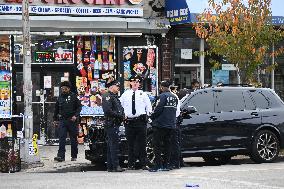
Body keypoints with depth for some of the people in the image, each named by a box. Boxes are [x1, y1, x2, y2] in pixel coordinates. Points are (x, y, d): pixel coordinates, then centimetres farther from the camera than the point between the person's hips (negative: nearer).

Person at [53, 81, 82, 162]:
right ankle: (61, 156, -14)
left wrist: (75, 115, -14)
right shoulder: (60, 97, 10)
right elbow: (56, 109, 20)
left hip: (72, 120, -2)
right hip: (62, 120, 2)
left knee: (73, 139, 7)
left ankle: (74, 156, 17)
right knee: (62, 138, -9)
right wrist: (55, 119, 19)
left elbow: (79, 107, -1)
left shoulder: (73, 96, -1)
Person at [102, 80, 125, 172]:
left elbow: (120, 109, 26)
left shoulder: (115, 97, 24)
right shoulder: (107, 96, -8)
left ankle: (110, 166, 13)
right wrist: (119, 115, -15)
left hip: (115, 124, 10)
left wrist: (122, 115, 4)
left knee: (111, 145, 10)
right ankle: (115, 166, -14)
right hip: (111, 124, -10)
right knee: (114, 144, -12)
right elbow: (108, 110, -19)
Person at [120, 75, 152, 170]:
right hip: (129, 121, 1)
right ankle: (131, 164, 8)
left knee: (142, 143, -2)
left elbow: (149, 106, 12)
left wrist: (148, 115, 1)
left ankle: (144, 164, 2)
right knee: (130, 144, 3)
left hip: (141, 121, -1)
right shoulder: (125, 94, 10)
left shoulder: (143, 94, 8)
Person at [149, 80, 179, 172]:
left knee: (157, 144, -2)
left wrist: (152, 116, -2)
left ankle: (158, 165, -6)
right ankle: (165, 165, 12)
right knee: (167, 144, 12)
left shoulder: (163, 96, -12)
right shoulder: (174, 97, 12)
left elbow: (158, 109, -17)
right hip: (171, 124, 7)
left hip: (160, 124, -7)